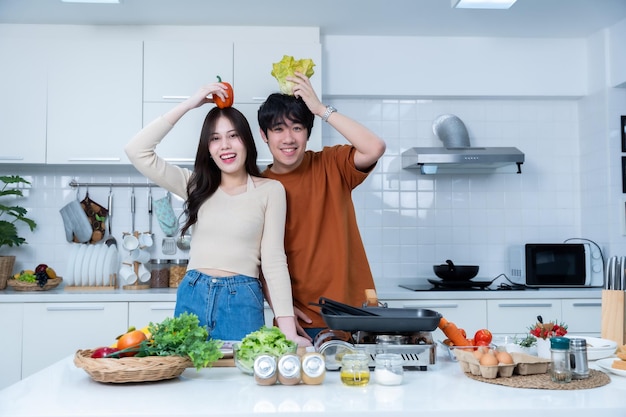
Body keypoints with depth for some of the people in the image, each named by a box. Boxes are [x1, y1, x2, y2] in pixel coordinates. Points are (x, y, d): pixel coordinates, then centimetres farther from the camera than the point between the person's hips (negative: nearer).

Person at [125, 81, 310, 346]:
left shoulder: (270, 190, -1)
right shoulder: (195, 185, 9)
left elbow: (274, 260, -5)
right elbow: (136, 151, 0)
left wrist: (287, 329, -13)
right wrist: (189, 104, -2)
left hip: (241, 302, -3)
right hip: (191, 298, 3)